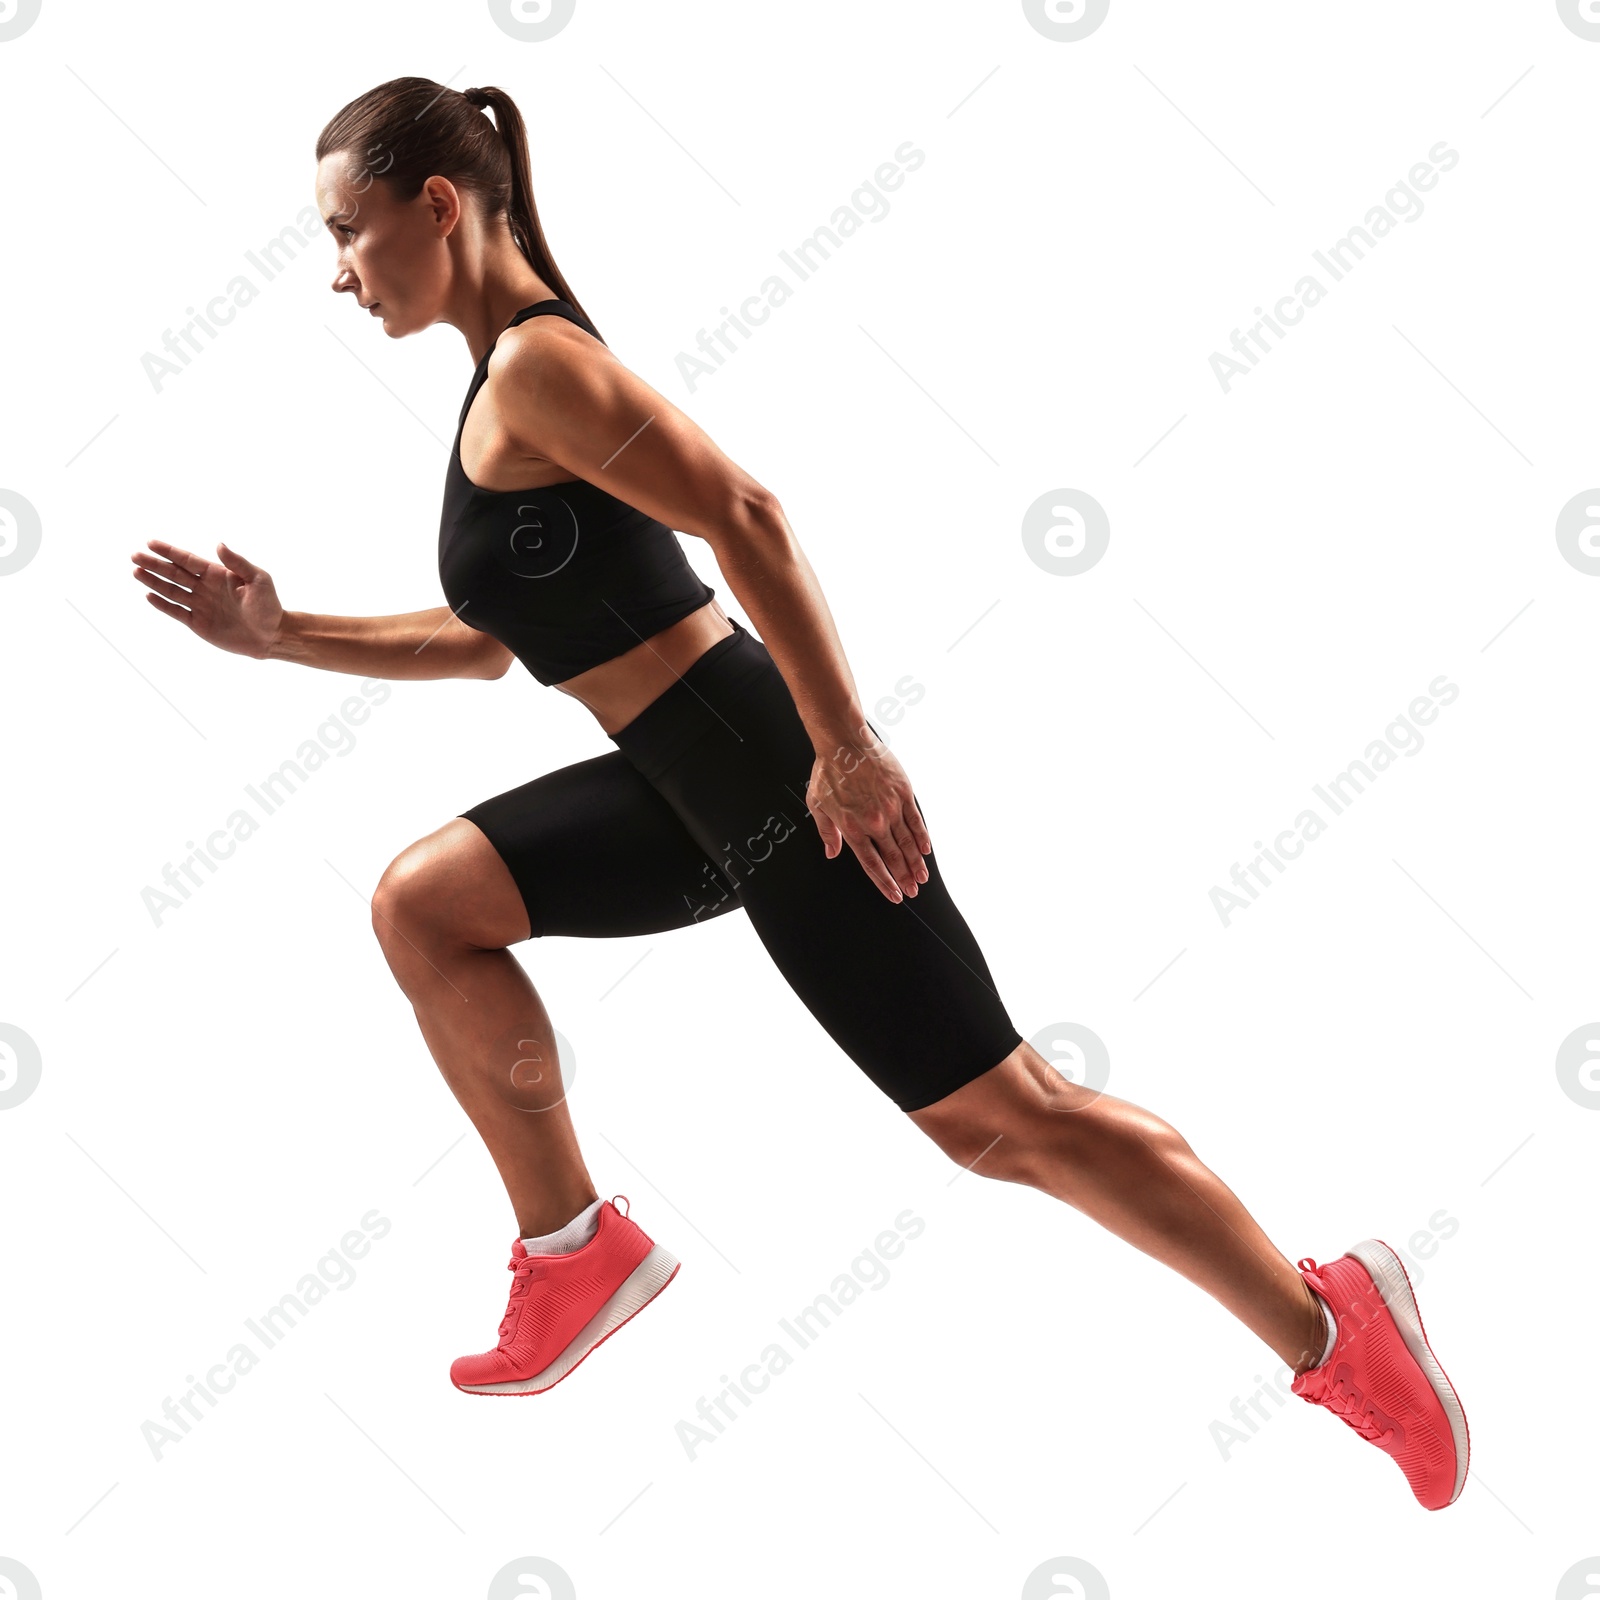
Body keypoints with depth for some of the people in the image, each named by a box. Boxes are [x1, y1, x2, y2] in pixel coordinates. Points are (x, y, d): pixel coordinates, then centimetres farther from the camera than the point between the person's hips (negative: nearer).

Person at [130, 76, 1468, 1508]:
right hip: (690, 785, 9)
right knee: (422, 904, 9)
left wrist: (848, 748, -26)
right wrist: (278, 635, 19)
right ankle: (578, 1252, 18)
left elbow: (744, 515, -25)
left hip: (777, 781, -9)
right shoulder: (507, 382, 17)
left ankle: (1333, 1329, 12)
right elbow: (484, 642, 24)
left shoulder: (535, 363, -13)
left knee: (1001, 1116, -3)